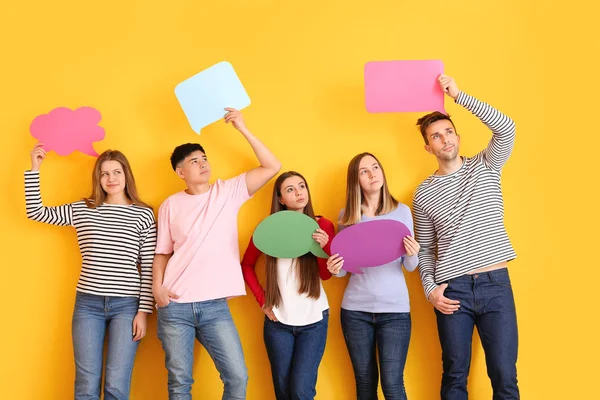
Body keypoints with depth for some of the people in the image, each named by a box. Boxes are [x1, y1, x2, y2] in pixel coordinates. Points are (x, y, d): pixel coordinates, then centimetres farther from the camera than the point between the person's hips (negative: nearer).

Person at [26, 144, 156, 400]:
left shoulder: (143, 214, 2)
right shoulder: (82, 210, 9)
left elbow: (149, 268, 0)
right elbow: (36, 212, 12)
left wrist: (144, 311, -4)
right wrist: (34, 169, 6)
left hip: (126, 305, -2)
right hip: (87, 303, 2)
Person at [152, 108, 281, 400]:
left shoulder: (228, 192, 5)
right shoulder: (170, 205, 6)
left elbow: (272, 167, -1)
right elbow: (162, 253, 11)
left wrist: (242, 128, -4)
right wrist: (157, 287, -6)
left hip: (215, 306, 0)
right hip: (175, 306, 0)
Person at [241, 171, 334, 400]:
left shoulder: (322, 226, -3)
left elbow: (326, 275, -3)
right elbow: (246, 265, 8)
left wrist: (323, 247, -22)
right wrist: (262, 301, 0)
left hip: (314, 319, -1)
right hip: (278, 321, 1)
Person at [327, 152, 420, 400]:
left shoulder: (402, 211, 0)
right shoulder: (347, 216, 3)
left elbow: (410, 268, 1)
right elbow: (343, 268, 7)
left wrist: (412, 255, -21)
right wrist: (334, 269, -15)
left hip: (395, 309, -1)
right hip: (355, 309, 2)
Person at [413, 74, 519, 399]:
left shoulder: (485, 166, 6)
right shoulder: (423, 194, 8)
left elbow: (506, 129, -12)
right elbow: (425, 249, 11)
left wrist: (458, 95, -13)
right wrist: (430, 288, -4)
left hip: (496, 284, -1)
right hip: (452, 290, 1)